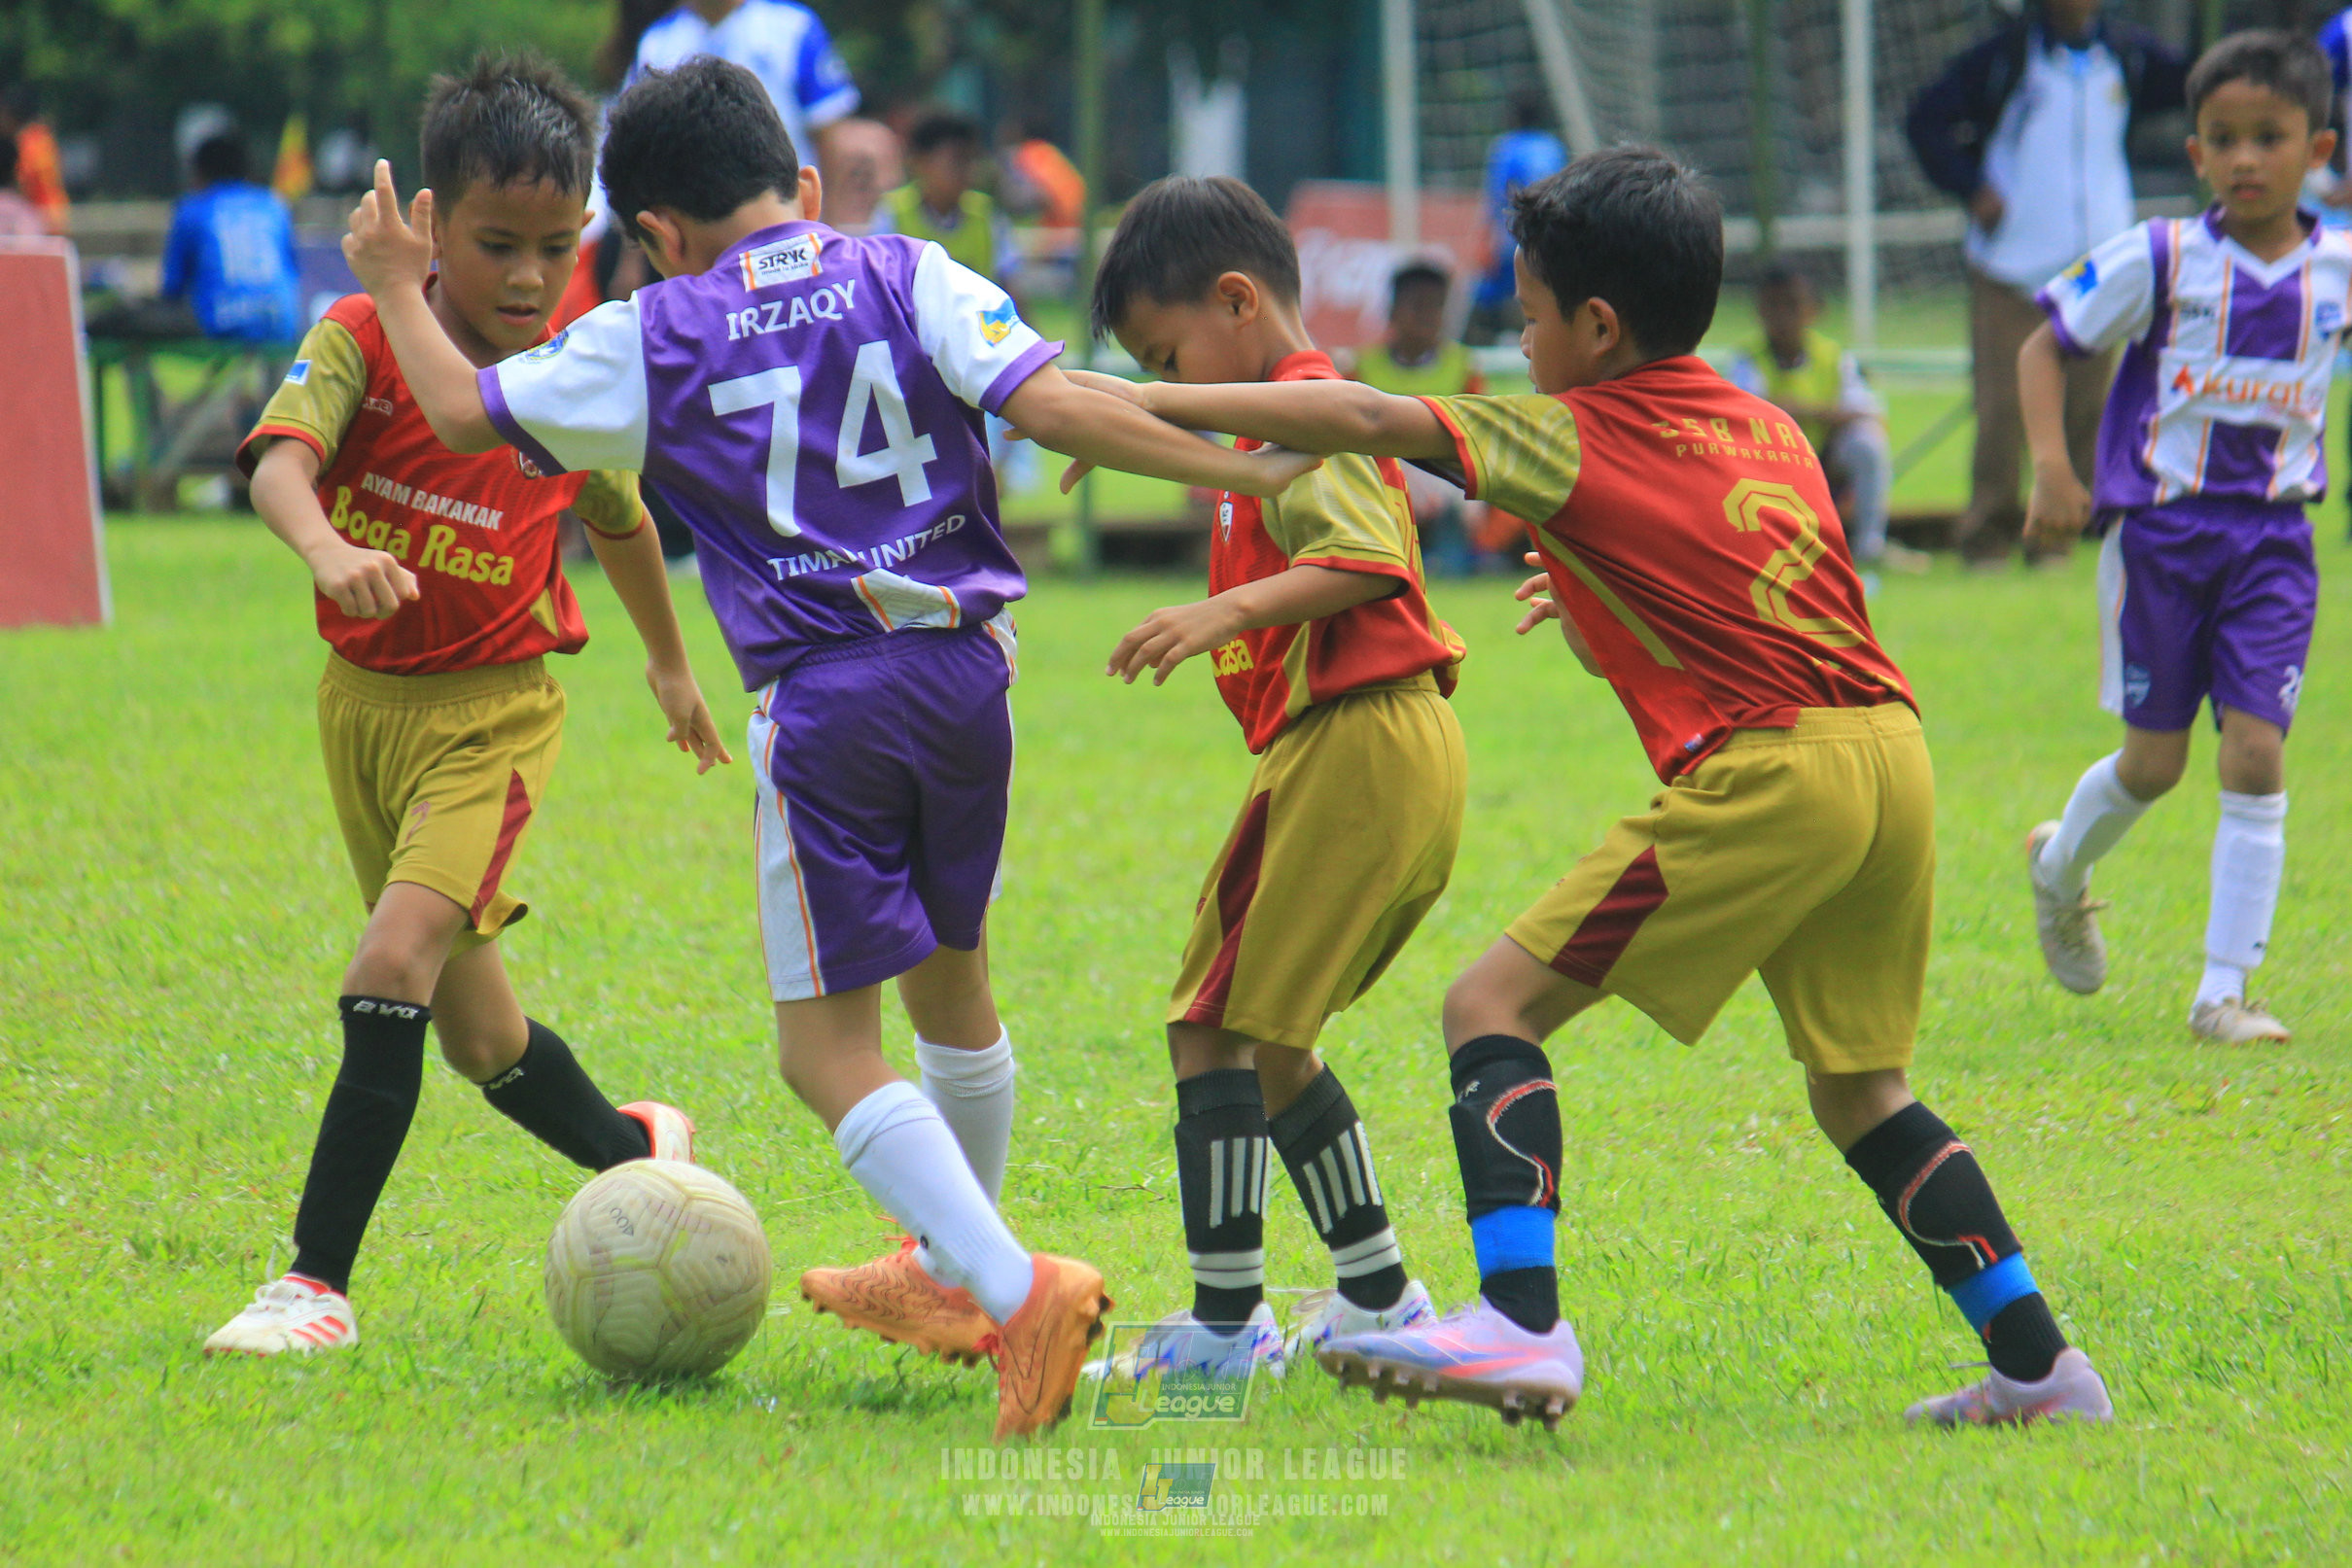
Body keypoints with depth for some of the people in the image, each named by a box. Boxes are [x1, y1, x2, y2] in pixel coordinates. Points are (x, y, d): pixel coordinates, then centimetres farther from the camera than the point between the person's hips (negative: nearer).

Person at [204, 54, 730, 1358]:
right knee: (475, 1031, 13)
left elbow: (619, 520, 16)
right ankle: (636, 1152, 42)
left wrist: (671, 664, 31)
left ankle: (318, 1284, -20)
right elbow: (277, 454, -29)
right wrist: (324, 548, -51)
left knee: (392, 968, -22)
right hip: (363, 700, 2)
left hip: (491, 713, -2)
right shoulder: (363, 339, -11)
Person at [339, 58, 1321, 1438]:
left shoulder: (652, 338, 2)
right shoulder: (911, 278, 5)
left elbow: (465, 411, 8)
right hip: (965, 663, 4)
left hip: (821, 697, -4)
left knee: (832, 1047, 1)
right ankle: (951, 1274, 44)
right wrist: (1241, 473, -4)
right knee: (952, 975, 25)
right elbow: (1052, 404, -8)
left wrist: (399, 286, 26)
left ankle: (1019, 1290, -19)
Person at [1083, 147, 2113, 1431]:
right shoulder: (1765, 426, 21)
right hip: (1890, 753, 8)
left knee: (1493, 1007, -5)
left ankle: (1522, 1327, -19)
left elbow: (1365, 420, -6)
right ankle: (2038, 1364, 19)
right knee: (1860, 1089, 22)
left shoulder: (1574, 441, 0)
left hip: (1764, 772, -8)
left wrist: (1162, 406, -1)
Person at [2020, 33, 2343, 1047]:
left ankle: (2225, 990, -2)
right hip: (2158, 527, -2)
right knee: (2155, 759, 5)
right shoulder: (2159, 261, -8)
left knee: (2256, 752, -8)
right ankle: (2062, 867, 39)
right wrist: (2048, 464, -14)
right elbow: (2045, 347, -1)